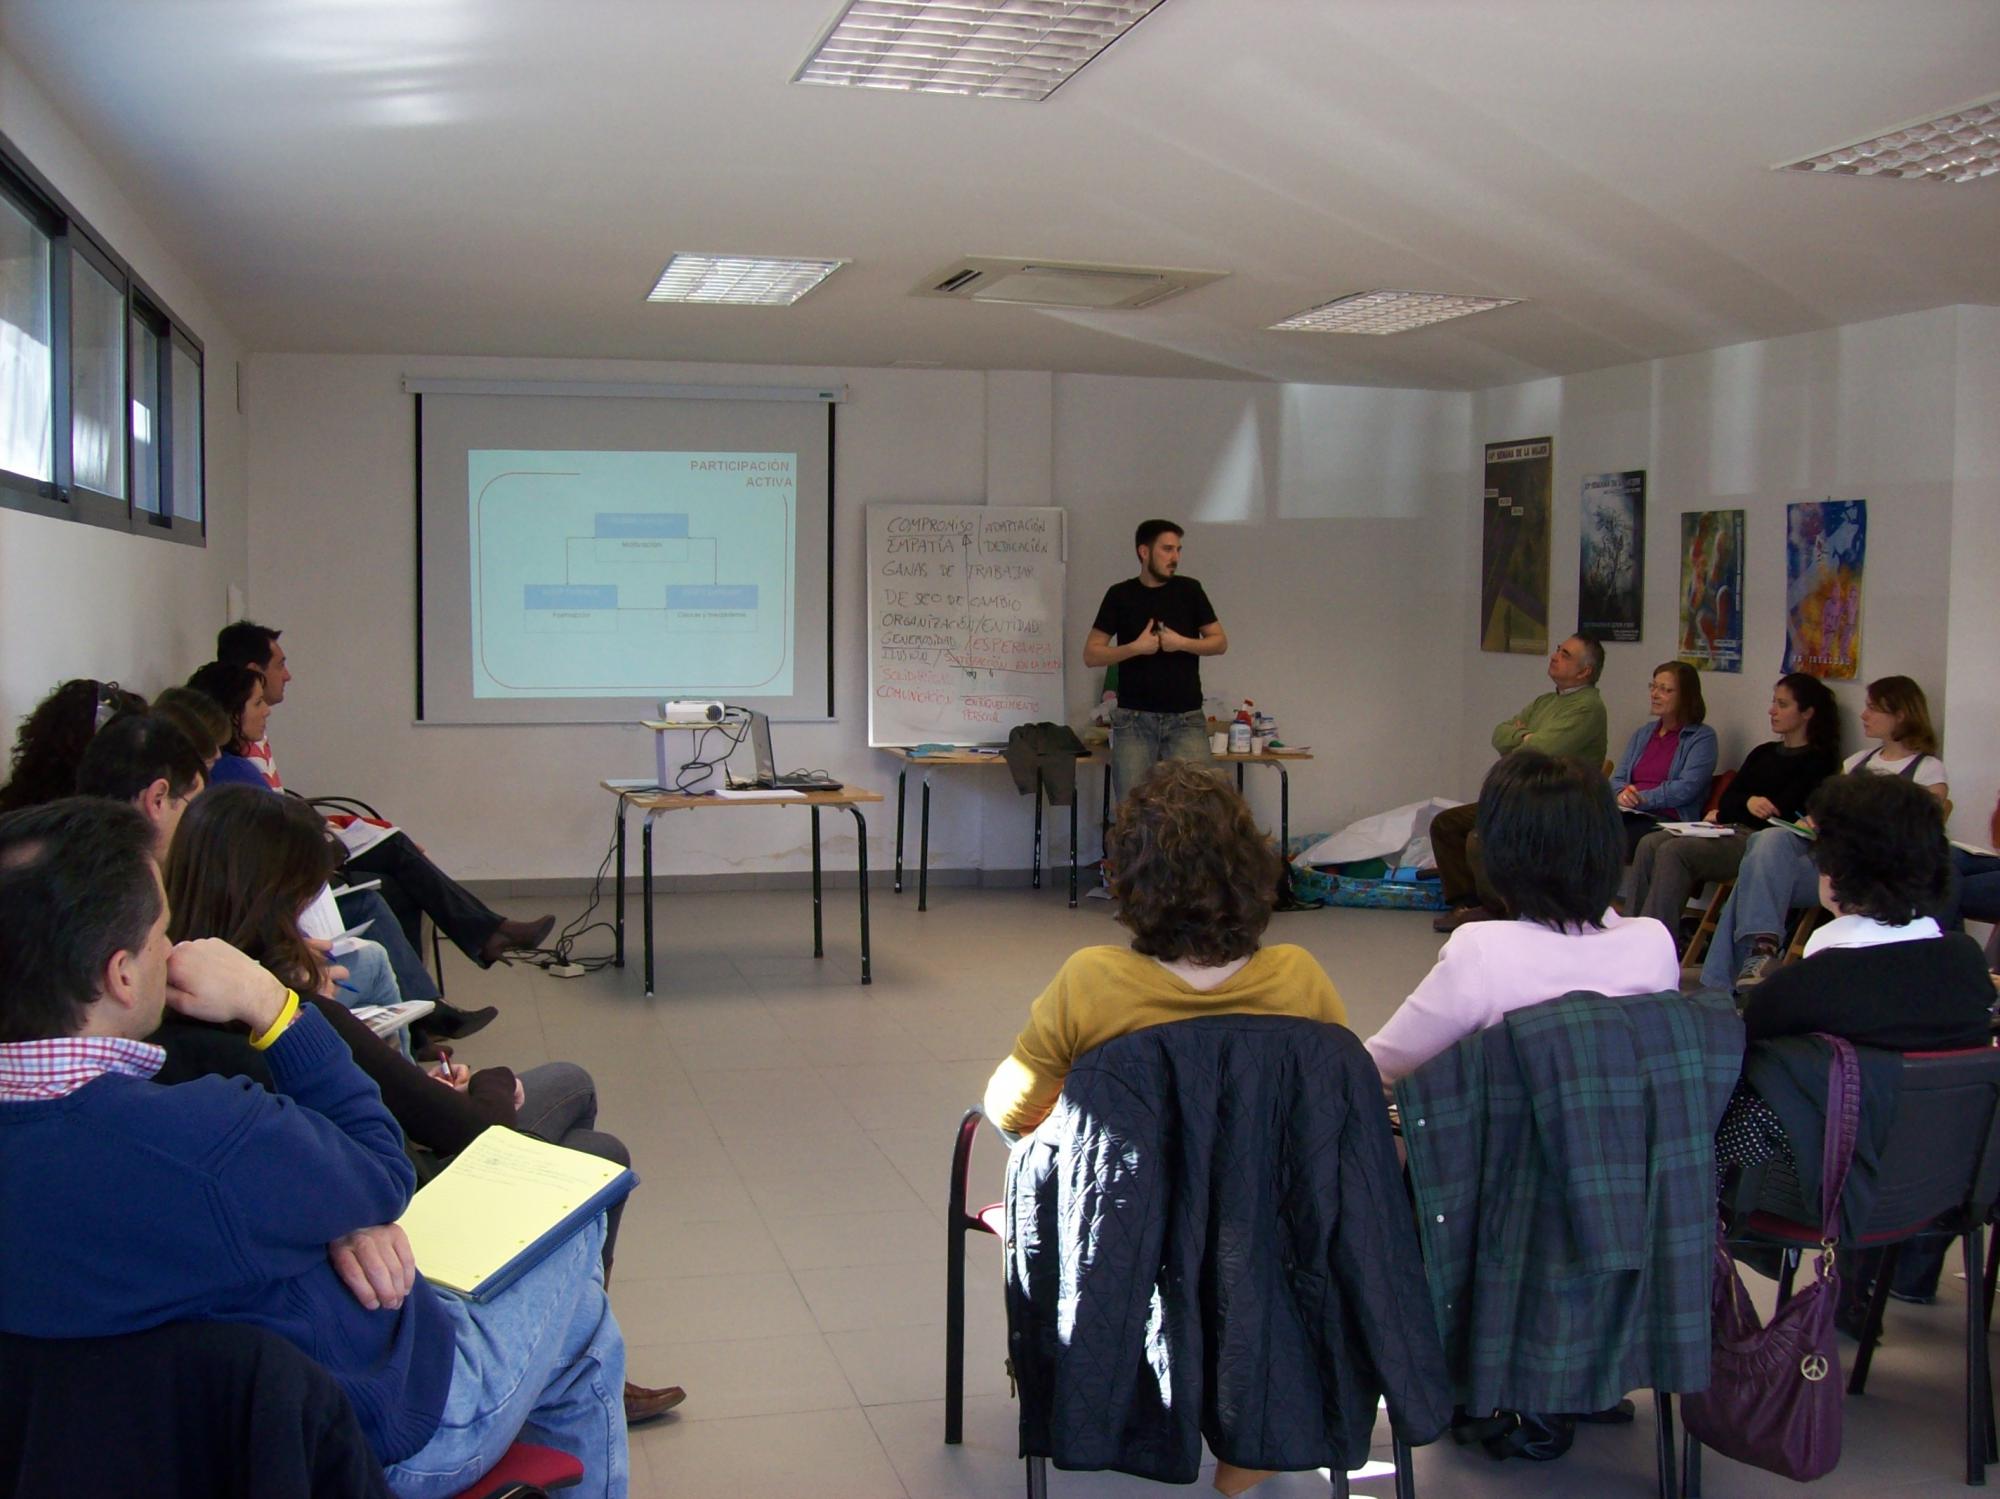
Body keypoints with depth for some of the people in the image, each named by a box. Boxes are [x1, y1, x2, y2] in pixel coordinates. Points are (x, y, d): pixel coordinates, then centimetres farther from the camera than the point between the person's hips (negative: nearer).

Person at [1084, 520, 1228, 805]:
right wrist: (1136, 647, -11)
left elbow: (1220, 642, 8)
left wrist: (1182, 643, -9)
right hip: (1134, 718, -1)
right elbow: (1091, 655, 2)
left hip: (1186, 719, 1)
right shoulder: (1120, 595, 4)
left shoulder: (1189, 590, 7)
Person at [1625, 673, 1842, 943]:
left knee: (1674, 851, -29)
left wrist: (1727, 814, -2)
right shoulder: (1764, 753, 25)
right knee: (1650, 845, -18)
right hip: (1731, 831, 7)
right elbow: (1728, 797, 14)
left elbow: (1781, 812, -9)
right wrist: (1748, 803, -9)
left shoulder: (1818, 760, 2)